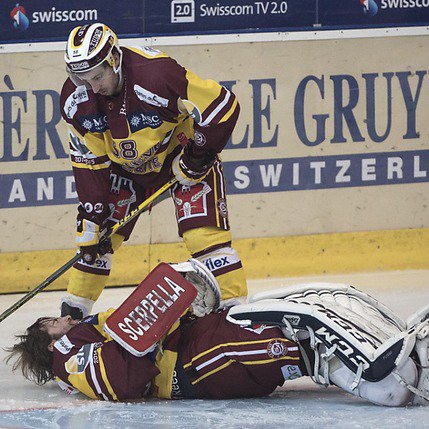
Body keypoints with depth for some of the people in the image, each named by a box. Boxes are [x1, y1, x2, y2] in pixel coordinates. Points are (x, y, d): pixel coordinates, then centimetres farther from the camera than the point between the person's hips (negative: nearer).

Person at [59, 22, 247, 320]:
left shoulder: (158, 75, -37)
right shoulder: (75, 100, -18)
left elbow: (223, 106, -29)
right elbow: (88, 158, -5)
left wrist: (199, 155, -20)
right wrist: (92, 209, -9)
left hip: (181, 154, -5)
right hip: (127, 165, 5)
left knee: (204, 233, -21)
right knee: (96, 235, 3)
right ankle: (75, 309, 19)